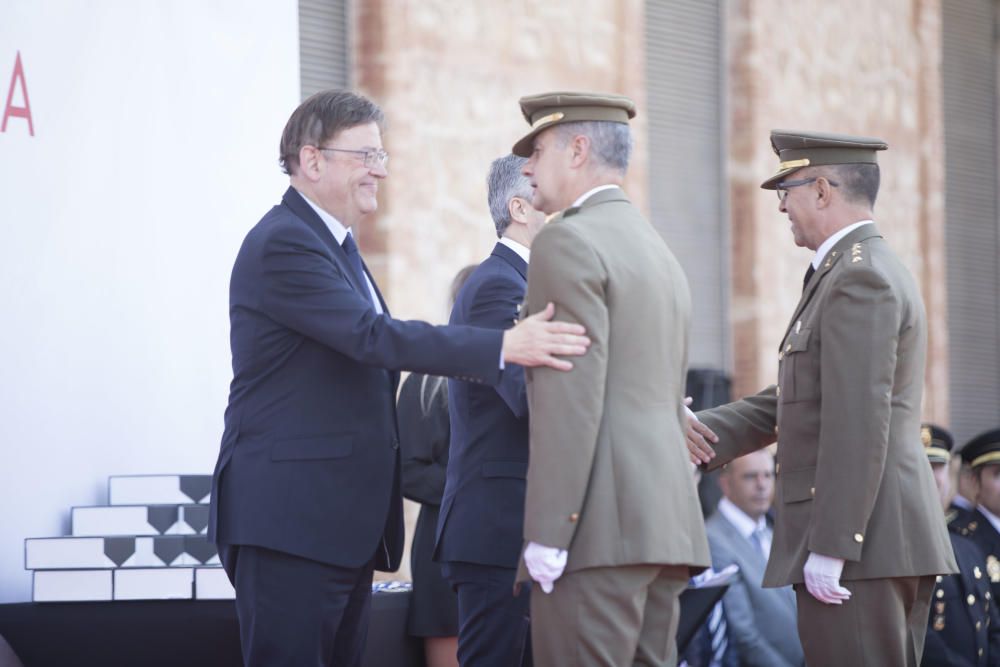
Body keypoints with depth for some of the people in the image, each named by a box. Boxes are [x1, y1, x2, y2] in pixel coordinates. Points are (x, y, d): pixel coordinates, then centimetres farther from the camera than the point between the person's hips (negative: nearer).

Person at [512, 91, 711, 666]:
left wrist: (546, 533, -17)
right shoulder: (661, 253, 23)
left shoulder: (568, 242, -6)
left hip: (598, 530, -9)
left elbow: (572, 400, -15)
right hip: (666, 527, 9)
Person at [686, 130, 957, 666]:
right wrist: (712, 432, 3)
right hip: (895, 541, 10)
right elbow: (798, 398, 17)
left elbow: (859, 423, -20)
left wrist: (829, 549, -22)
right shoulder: (873, 271, 20)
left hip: (861, 541, -10)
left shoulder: (859, 279, -13)